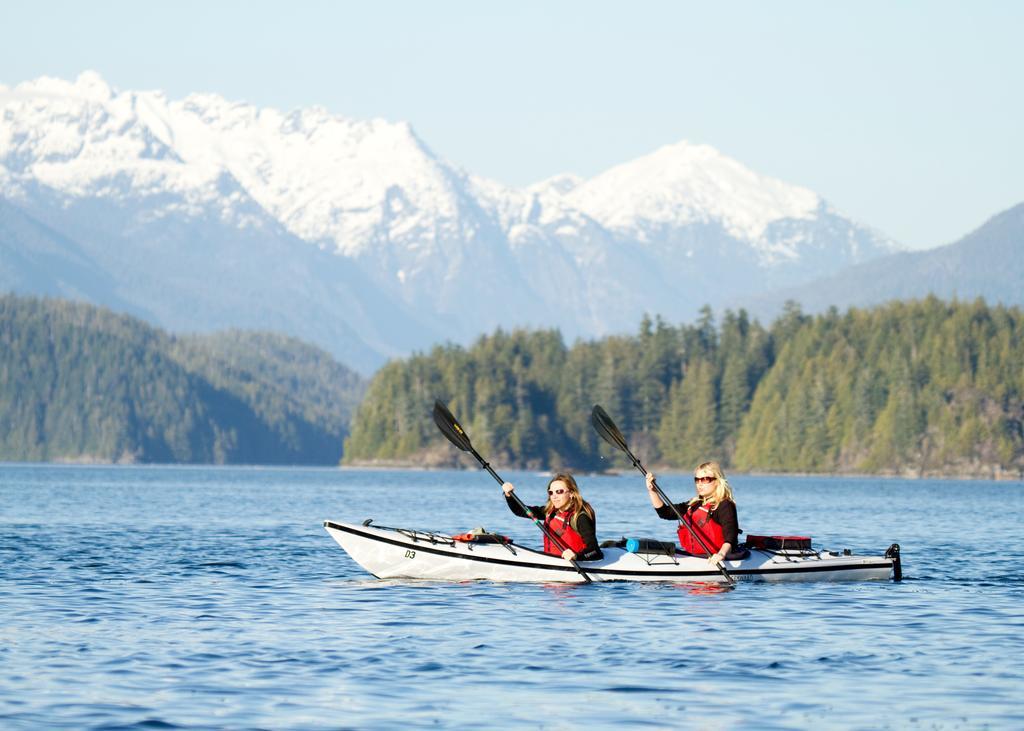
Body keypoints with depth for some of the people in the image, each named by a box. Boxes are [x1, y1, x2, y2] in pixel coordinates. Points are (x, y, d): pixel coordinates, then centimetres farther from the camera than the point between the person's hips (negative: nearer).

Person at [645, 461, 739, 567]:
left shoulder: (725, 506, -6)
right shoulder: (694, 505, 20)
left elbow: (730, 536, -19)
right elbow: (665, 512, 21)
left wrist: (721, 554, -38)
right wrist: (652, 491, 10)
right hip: (691, 557, 8)